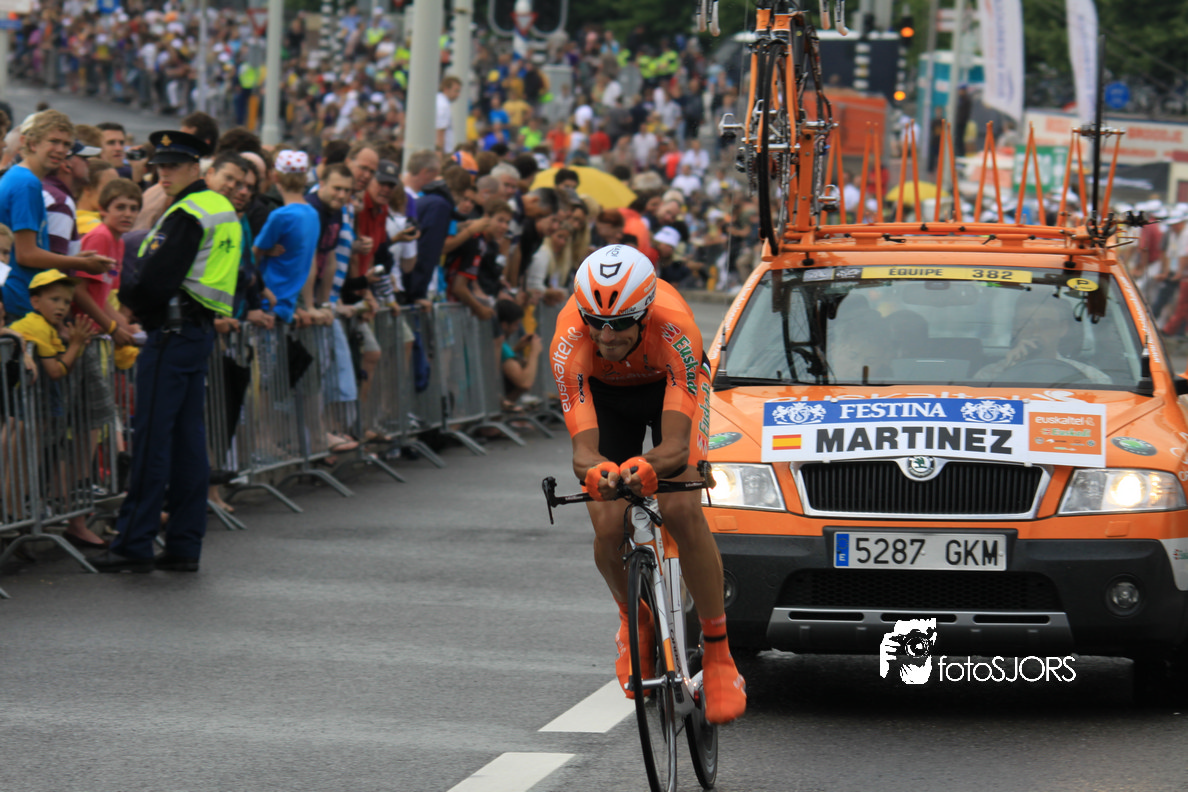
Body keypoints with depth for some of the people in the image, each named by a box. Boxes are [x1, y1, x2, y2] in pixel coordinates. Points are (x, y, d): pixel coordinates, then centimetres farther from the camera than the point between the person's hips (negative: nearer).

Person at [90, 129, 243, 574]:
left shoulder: (186, 216, -14)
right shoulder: (222, 209, 16)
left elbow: (157, 282, -20)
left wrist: (125, 296, -1)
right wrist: (140, 300, 13)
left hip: (174, 333, -10)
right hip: (201, 331, 10)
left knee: (152, 438, -7)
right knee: (188, 438, 9)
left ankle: (135, 545, -7)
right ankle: (184, 546, 10)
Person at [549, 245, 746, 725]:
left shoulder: (673, 328, -41)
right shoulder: (570, 344, -36)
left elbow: (676, 445, -45)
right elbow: (583, 448, -40)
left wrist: (646, 467, -67)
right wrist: (594, 470, -64)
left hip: (670, 384, -2)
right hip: (606, 394, 2)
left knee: (681, 511, -24)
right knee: (608, 527, -16)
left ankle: (718, 655, -14)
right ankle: (634, 618, 17)